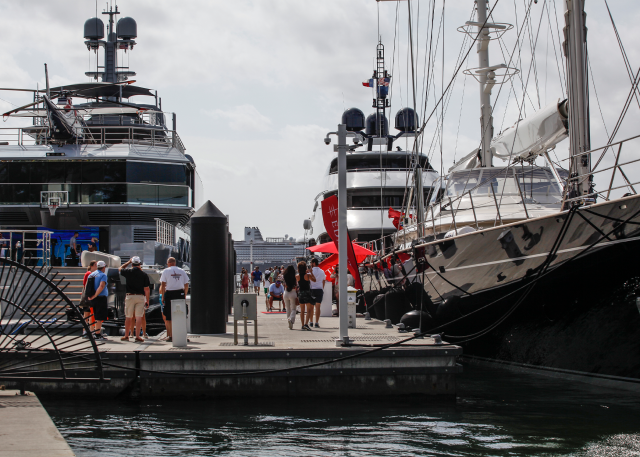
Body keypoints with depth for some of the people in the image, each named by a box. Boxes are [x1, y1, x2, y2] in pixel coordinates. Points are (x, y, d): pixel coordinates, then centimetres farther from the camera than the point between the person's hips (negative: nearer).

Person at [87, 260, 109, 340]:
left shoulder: (91, 275, 13)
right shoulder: (103, 275, -10)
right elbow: (101, 286, -24)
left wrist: (89, 296, 15)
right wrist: (94, 296, -21)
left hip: (93, 299, 7)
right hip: (101, 298, -7)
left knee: (97, 317, 15)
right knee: (100, 318, -5)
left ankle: (98, 333, 20)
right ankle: (98, 334, -7)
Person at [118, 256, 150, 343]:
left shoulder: (128, 272, -3)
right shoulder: (144, 274, -3)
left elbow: (120, 269, 19)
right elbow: (146, 289, -2)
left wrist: (128, 262, 25)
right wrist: (147, 300, 4)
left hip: (130, 296, 0)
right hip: (141, 297, 0)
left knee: (128, 317, 8)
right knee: (139, 317, 0)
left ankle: (126, 336, 15)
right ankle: (137, 336, -2)